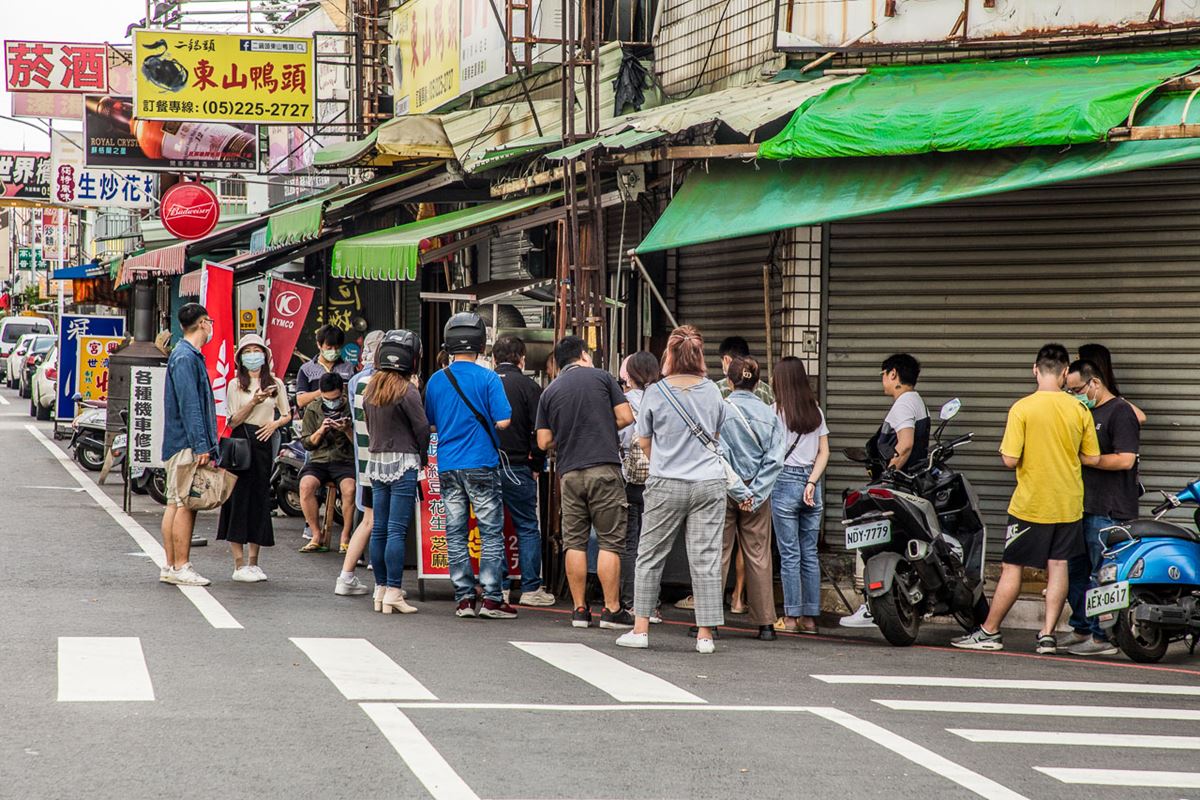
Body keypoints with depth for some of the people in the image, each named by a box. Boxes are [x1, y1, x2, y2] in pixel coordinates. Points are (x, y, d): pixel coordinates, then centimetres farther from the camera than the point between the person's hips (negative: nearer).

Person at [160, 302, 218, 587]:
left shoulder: (190, 356, 18)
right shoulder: (185, 358, -14)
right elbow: (189, 405, -19)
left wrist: (206, 445, 22)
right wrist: (201, 446, -22)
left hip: (179, 445, 10)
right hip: (187, 443, -10)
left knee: (176, 504, 10)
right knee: (185, 505, -8)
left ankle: (171, 566, 14)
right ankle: (180, 567, -8)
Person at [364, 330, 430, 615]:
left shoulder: (371, 390, 9)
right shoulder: (406, 391, -13)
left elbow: (369, 426, 14)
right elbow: (422, 428, -11)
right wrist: (421, 456, 5)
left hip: (376, 461, 7)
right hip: (402, 463, -7)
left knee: (379, 529, 10)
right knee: (397, 530, -7)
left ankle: (380, 590, 15)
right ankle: (393, 592, -9)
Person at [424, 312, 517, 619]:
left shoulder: (436, 380, 4)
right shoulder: (488, 378, -9)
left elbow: (429, 424, 12)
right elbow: (502, 421, -11)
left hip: (448, 466, 4)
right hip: (481, 463, -4)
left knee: (455, 533, 7)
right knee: (491, 531, 1)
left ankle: (463, 597, 7)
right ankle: (492, 597, -3)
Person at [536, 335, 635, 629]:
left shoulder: (550, 391, 10)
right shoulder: (601, 377, 3)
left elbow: (544, 441, 7)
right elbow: (626, 417, -1)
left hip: (569, 472, 3)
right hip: (604, 468, -3)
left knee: (574, 542, 8)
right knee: (610, 541, -1)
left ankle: (579, 609, 7)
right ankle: (612, 610, -3)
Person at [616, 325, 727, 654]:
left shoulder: (656, 393, -7)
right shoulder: (711, 391, 1)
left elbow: (644, 440, 3)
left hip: (667, 485, -2)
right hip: (710, 483, 2)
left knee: (650, 556, 9)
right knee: (706, 559, 2)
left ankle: (640, 629, 10)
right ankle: (705, 635, 1)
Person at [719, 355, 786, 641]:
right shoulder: (771, 415, 1)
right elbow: (775, 460, -4)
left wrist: (739, 492, -9)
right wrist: (754, 494, -6)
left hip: (724, 490, -2)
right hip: (757, 495, 2)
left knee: (717, 555, 4)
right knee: (759, 557, 7)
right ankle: (765, 623, 6)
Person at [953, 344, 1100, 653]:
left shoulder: (1022, 408, -13)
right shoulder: (1079, 409, -3)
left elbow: (1010, 460, -16)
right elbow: (1093, 458, 4)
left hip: (1031, 504, -3)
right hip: (1068, 503, 3)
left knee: (1012, 567, 4)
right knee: (1058, 566, 8)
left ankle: (989, 632, 10)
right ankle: (1048, 635, 6)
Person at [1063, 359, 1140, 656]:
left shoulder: (1120, 412, -11)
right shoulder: (1088, 413, 18)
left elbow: (1125, 460, -20)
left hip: (1109, 512, -10)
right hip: (1084, 508, 10)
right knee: (1075, 572, 14)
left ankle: (1104, 638, -3)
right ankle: (1082, 630, 23)